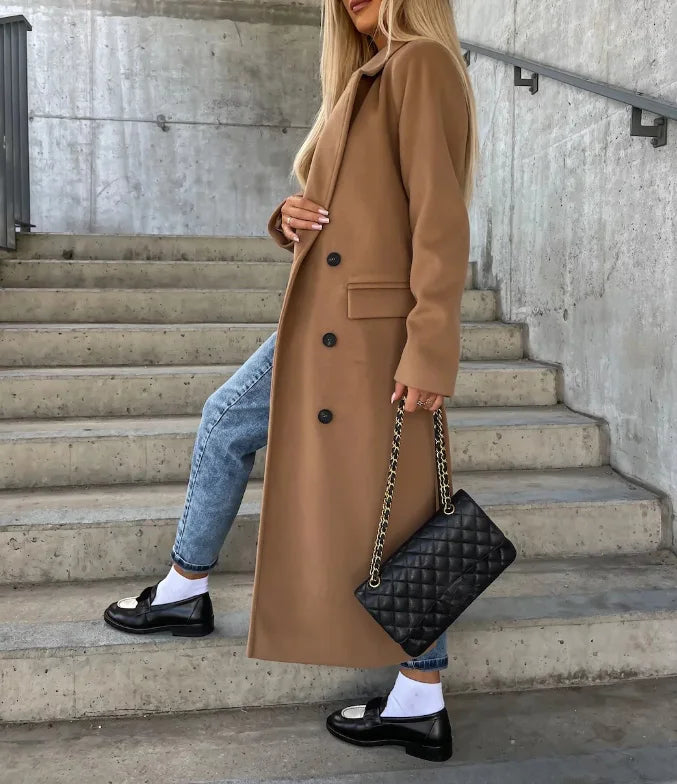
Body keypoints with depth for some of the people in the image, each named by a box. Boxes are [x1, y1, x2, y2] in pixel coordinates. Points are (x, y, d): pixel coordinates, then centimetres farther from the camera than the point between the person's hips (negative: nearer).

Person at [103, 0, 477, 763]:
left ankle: (421, 705, 19)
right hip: (321, 324, 10)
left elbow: (441, 220, -19)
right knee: (226, 422, 19)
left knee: (390, 514, 0)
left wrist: (430, 355, -24)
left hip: (373, 334, -10)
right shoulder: (366, 78, 20)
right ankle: (186, 590, 37)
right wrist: (292, 217, -1)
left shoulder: (421, 63, -10)